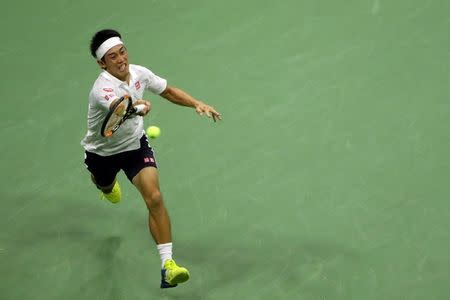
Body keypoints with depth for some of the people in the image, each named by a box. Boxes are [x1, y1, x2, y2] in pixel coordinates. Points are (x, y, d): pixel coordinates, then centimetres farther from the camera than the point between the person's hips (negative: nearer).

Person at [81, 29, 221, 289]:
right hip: (102, 152, -2)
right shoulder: (102, 89, -35)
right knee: (105, 187, 31)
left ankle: (168, 265, -23)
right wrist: (138, 106, -82)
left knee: (154, 198, -20)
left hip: (135, 144, 2)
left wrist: (197, 104, -11)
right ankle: (109, 184, 74)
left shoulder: (140, 73, -17)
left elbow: (168, 91, 3)